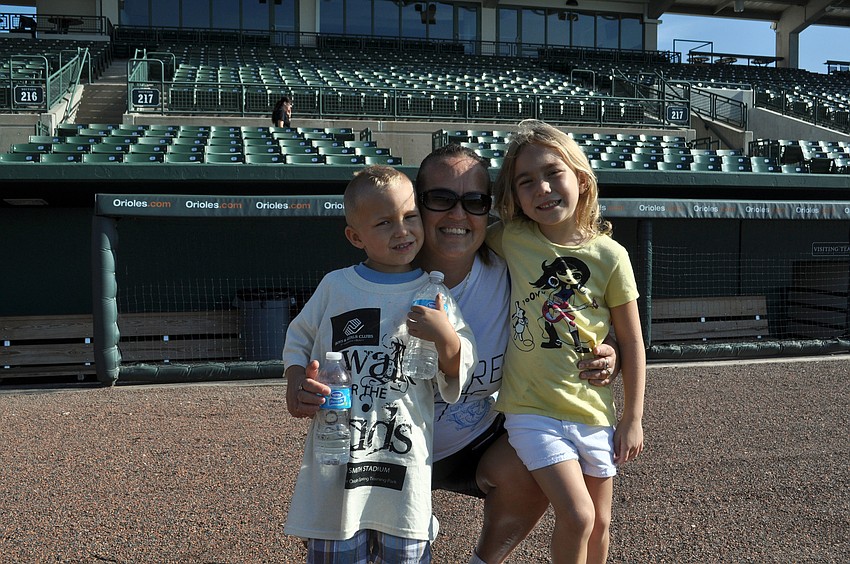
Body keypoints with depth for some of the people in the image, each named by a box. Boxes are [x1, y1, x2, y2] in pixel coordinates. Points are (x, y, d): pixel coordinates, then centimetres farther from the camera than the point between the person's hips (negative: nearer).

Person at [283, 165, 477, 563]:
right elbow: (299, 337, 15)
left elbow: (457, 381, 1)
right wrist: (296, 383, -3)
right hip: (336, 459, 0)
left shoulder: (435, 295, 2)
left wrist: (446, 337, -17)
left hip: (405, 465, 0)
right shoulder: (335, 286, 1)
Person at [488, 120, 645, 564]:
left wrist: (633, 418, 2)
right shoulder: (512, 240, -7)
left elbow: (631, 344, 0)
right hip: (534, 411, -2)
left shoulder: (610, 256, -6)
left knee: (599, 525, 14)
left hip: (595, 411, 2)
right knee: (577, 516, -13)